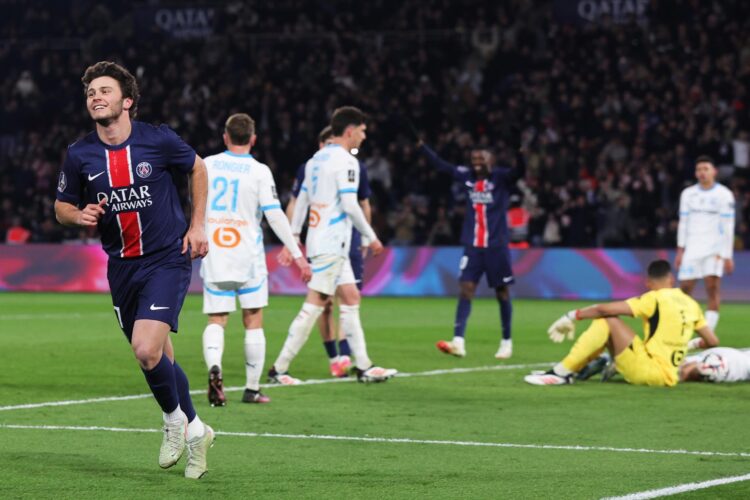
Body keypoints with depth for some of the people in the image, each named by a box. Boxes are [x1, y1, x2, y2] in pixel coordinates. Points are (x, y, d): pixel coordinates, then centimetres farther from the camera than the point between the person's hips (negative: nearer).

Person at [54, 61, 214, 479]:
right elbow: (62, 205, 9)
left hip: (167, 258, -4)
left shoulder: (159, 140, -10)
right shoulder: (80, 155, -4)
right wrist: (79, 215, -14)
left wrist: (197, 225, 4)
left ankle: (175, 419, 8)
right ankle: (194, 431, 32)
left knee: (147, 350, -20)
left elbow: (197, 167, 9)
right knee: (158, 356, 11)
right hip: (121, 266, 4)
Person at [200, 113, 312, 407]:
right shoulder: (259, 172, -6)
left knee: (216, 321, 3)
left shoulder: (207, 165, 3)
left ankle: (214, 367, -26)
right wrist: (297, 255, -8)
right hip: (248, 258, -2)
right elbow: (275, 215, -12)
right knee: (253, 322, 9)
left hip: (214, 257, 2)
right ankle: (252, 388, 11)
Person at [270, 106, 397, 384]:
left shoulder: (316, 160, 14)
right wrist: (371, 238, -10)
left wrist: (293, 238, 20)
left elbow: (301, 201, 17)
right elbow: (349, 205, -19)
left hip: (318, 240, 10)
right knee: (314, 304, -8)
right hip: (331, 244, -10)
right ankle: (279, 369, -7)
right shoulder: (345, 161, -12)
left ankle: (363, 366, 12)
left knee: (351, 299, 11)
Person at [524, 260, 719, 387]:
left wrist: (573, 316, -1)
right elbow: (712, 341, 14)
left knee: (608, 319, -10)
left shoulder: (655, 300, -9)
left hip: (652, 372, -7)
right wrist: (692, 344, 35)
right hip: (670, 373, 7)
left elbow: (605, 309, -13)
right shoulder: (691, 304, 10)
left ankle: (561, 373, -13)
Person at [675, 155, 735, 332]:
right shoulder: (688, 194, 10)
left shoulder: (724, 195, -1)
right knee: (685, 288, -1)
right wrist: (680, 249, 6)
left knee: (713, 287, -15)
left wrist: (727, 256, -6)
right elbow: (683, 223, 12)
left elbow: (728, 227, -2)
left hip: (714, 250, -3)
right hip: (692, 249, 3)